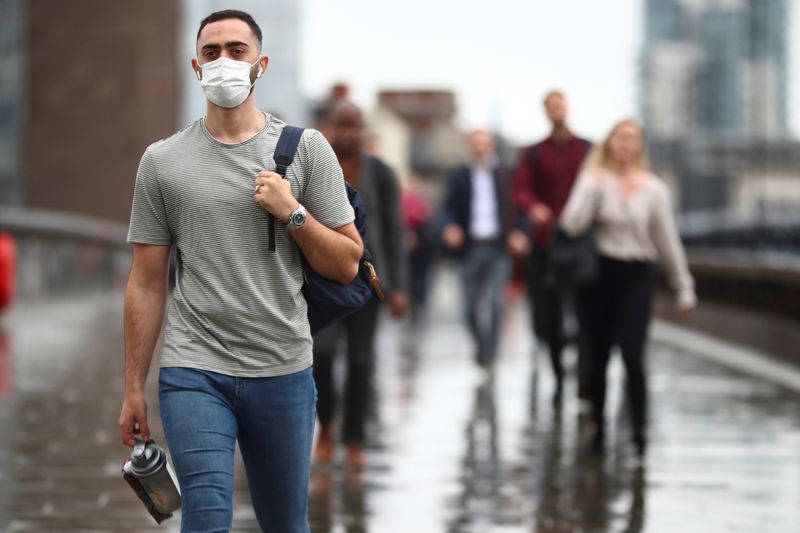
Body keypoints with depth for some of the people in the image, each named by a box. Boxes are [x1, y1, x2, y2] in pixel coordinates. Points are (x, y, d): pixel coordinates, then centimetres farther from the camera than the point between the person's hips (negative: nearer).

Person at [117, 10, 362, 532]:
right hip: (194, 373, -1)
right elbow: (146, 284, 7)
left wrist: (292, 213, -11)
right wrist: (134, 388, 4)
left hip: (283, 372, 1)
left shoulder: (306, 149, 4)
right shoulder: (163, 161, 5)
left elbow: (346, 264, 4)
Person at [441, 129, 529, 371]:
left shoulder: (504, 176, 4)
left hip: (499, 247, -2)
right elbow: (448, 209, 7)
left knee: (496, 302, -14)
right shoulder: (459, 177, 7)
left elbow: (517, 208, 7)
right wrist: (449, 228, -12)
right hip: (471, 248, 2)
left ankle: (488, 355, -9)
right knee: (471, 308, 5)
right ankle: (482, 344, 32)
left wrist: (519, 234, -7)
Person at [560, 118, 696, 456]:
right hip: (603, 273, 1)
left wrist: (684, 288, 8)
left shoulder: (653, 189, 4)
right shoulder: (595, 181, 1)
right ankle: (597, 428, 19)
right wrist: (592, 185, -18)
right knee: (598, 358, 5)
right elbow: (573, 225, -13)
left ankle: (640, 430, -4)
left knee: (632, 355, -13)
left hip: (637, 276, 0)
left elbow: (668, 241, 8)